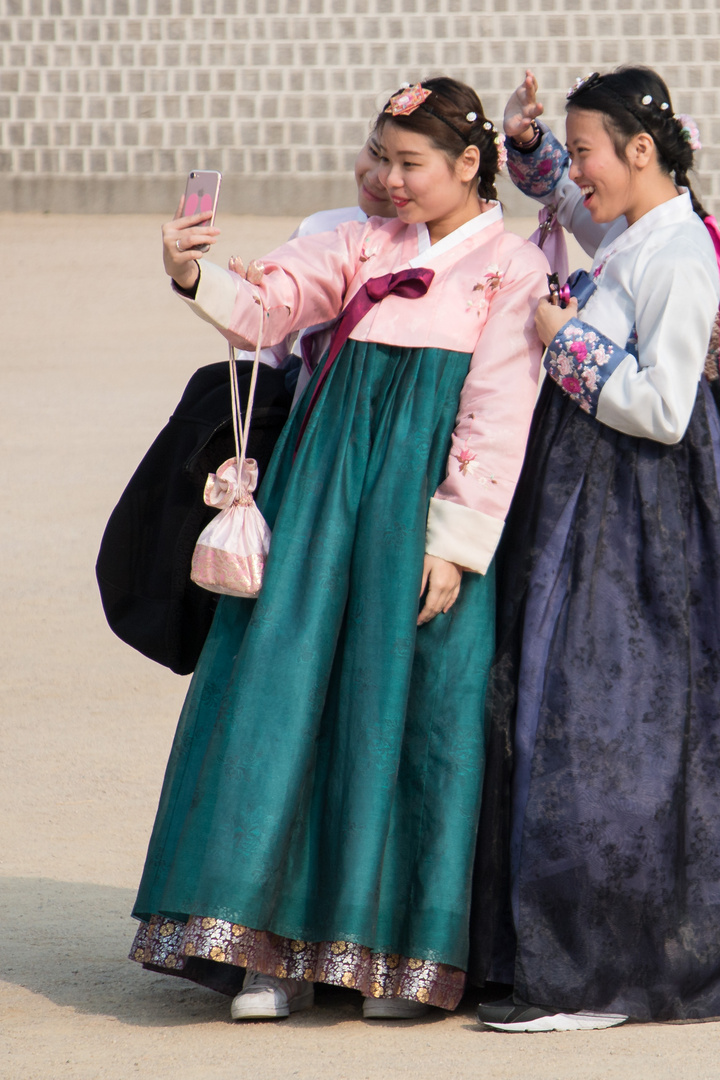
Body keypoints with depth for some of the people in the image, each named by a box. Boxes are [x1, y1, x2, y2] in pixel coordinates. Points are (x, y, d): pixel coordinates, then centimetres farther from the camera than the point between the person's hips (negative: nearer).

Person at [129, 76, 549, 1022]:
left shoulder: (512, 269, 1)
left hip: (426, 515, -4)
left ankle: (405, 954, 5)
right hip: (330, 491, 4)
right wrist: (194, 276, -16)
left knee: (406, 709, -5)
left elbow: (496, 423, -5)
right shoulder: (367, 247, 15)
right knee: (291, 688, -2)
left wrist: (455, 542, -12)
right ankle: (282, 949, 1)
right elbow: (265, 306, 4)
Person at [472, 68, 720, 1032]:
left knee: (602, 726, -7)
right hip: (581, 491, 10)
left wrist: (566, 342, -14)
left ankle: (594, 977, -2)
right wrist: (527, 143, 13)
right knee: (566, 715, 12)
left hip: (636, 511, -10)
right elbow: (559, 188, 32)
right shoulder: (622, 229, 10)